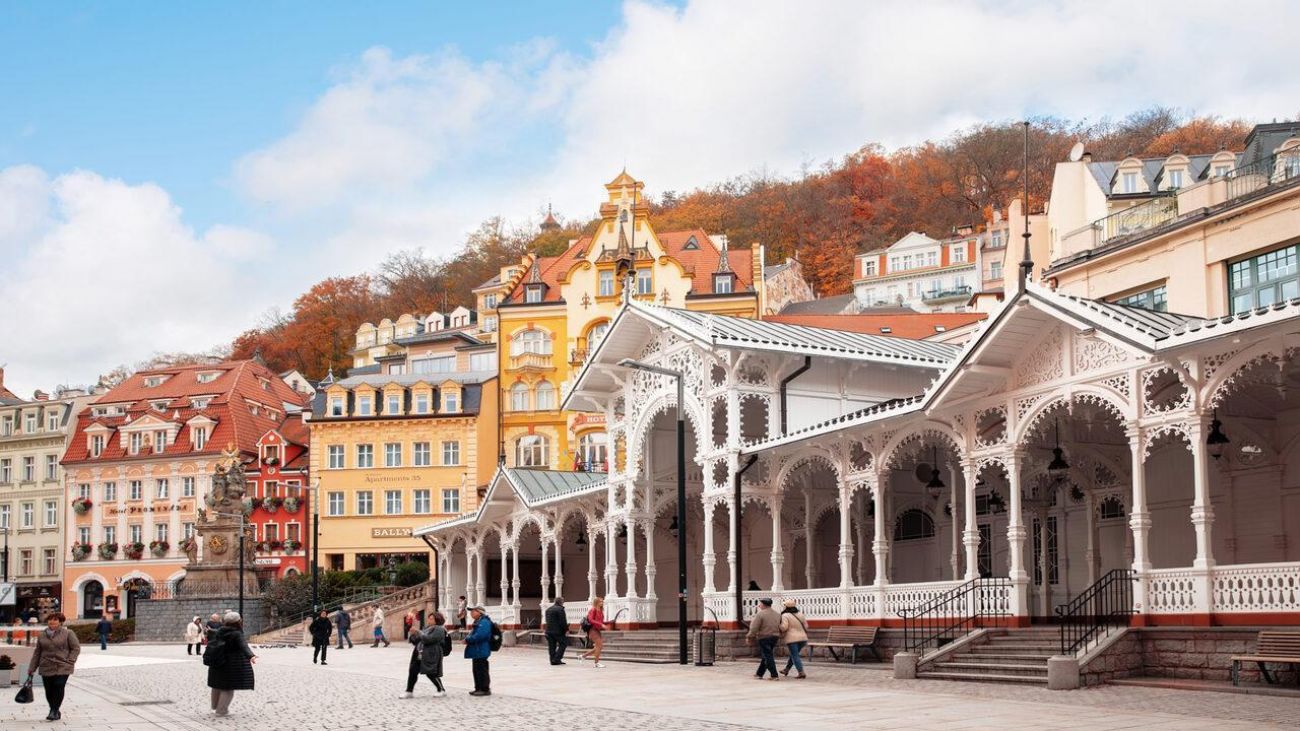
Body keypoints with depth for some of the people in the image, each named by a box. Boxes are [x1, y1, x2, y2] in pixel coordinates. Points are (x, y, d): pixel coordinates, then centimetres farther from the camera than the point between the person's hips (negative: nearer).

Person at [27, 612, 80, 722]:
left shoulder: (68, 633, 0)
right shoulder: (41, 636, 11)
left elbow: (76, 648, 0)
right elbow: (37, 653, 14)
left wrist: (69, 662, -10)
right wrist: (32, 670, 12)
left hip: (62, 668, -3)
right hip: (46, 668, 3)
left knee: (59, 688, -14)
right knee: (49, 691, 2)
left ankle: (54, 711, -4)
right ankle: (55, 712, 19)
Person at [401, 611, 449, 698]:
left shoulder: (439, 630, -10)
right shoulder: (428, 628, 18)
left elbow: (429, 639, -22)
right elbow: (417, 640, 23)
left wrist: (419, 632, -14)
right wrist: (413, 635, 2)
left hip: (430, 656, -9)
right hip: (419, 655, 9)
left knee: (431, 674, -4)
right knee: (412, 671, 3)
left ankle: (442, 690, 13)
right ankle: (409, 692, 8)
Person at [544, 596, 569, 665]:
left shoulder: (548, 609, 16)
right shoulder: (560, 609, -12)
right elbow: (563, 621, -16)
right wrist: (566, 630, -8)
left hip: (549, 630, 8)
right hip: (558, 631, -8)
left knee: (552, 646, 9)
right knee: (563, 644, 2)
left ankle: (553, 661, 7)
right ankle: (557, 659, -6)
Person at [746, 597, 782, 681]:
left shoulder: (760, 614, -14)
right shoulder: (777, 614, 9)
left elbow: (754, 628, -14)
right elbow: (780, 626, 13)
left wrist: (749, 637, -3)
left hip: (764, 637, -7)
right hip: (775, 637, 7)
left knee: (768, 657, -2)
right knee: (765, 656, 16)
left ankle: (774, 675, -6)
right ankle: (759, 674, 22)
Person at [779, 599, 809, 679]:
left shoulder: (785, 616, -9)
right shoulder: (800, 615, 11)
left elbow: (784, 627, -18)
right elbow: (806, 626, 13)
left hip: (792, 639, -7)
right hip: (802, 638, 7)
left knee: (795, 656, -3)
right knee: (793, 655, 20)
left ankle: (801, 672, -11)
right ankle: (786, 670, 29)